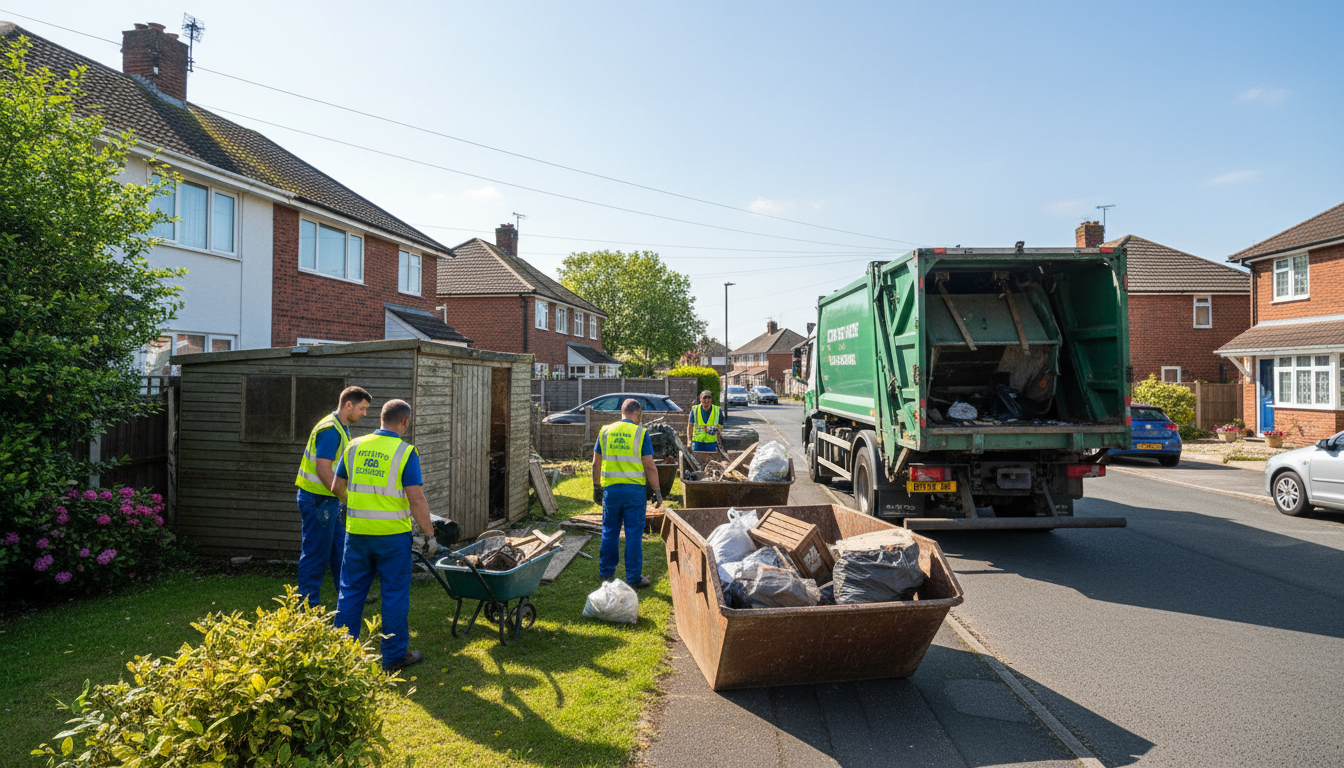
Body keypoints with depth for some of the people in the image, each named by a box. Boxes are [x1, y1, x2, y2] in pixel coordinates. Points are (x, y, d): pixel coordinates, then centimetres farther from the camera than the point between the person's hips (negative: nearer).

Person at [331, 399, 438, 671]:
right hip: (392, 534, -4)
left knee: (351, 591, 16)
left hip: (357, 531, 5)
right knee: (394, 594, 6)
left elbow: (338, 488, 13)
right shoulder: (405, 452, -12)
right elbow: (416, 500, -15)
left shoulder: (355, 447, 4)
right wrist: (430, 534, -7)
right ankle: (394, 655, 14)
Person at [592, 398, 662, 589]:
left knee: (610, 532, 14)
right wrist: (657, 491, 0)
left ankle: (606, 573, 23)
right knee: (634, 534, 4)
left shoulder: (605, 431, 5)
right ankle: (634, 578, 9)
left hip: (610, 489, 3)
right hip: (634, 489, -3)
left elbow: (596, 463, 8)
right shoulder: (640, 433, -5)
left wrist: (596, 487, 18)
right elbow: (650, 467, -8)